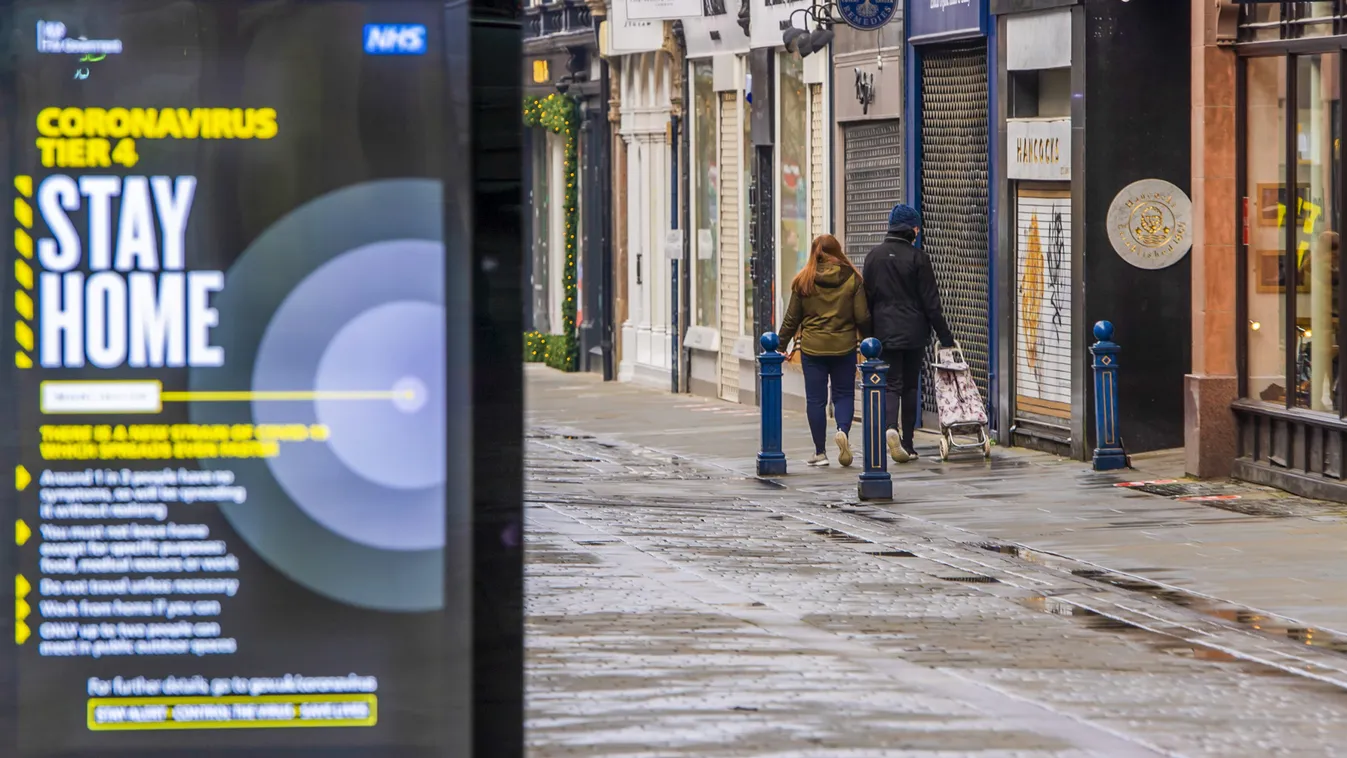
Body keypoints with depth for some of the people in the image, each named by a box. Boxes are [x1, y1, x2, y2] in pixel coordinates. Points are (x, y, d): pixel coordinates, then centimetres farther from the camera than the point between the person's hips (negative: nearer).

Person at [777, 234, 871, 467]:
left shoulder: (803, 280, -1)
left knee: (815, 399, 6)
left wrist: (781, 345, 12)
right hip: (844, 347, 0)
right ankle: (843, 430, -17)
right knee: (844, 394, 11)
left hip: (812, 347, 0)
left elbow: (792, 318, 2)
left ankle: (820, 452, 8)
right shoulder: (852, 279, -1)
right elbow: (863, 317, -2)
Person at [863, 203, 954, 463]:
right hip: (913, 332, -2)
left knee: (891, 384, 1)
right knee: (910, 386, 9)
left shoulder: (874, 256, 4)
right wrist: (945, 338, -1)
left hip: (883, 332, 2)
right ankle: (908, 443, 10)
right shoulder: (917, 257, -7)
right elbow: (931, 302, -7)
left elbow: (865, 296, 8)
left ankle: (890, 427, -26)